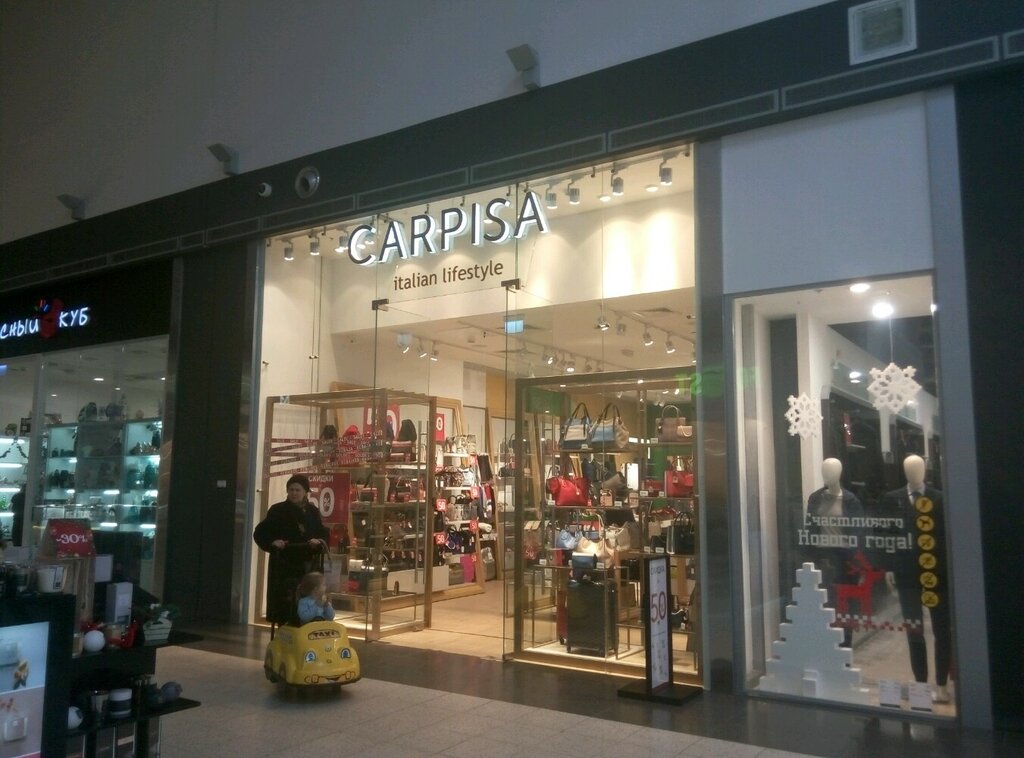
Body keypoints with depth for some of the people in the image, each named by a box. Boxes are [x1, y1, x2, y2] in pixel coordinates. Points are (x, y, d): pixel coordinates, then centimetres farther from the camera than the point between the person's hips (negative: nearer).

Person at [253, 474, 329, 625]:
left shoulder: (313, 512, 9)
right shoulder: (278, 510, -1)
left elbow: (324, 535, 12)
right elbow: (259, 533, 0)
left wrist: (319, 542, -10)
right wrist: (272, 542, -17)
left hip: (307, 567, 3)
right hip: (283, 567, -3)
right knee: (284, 607, -8)